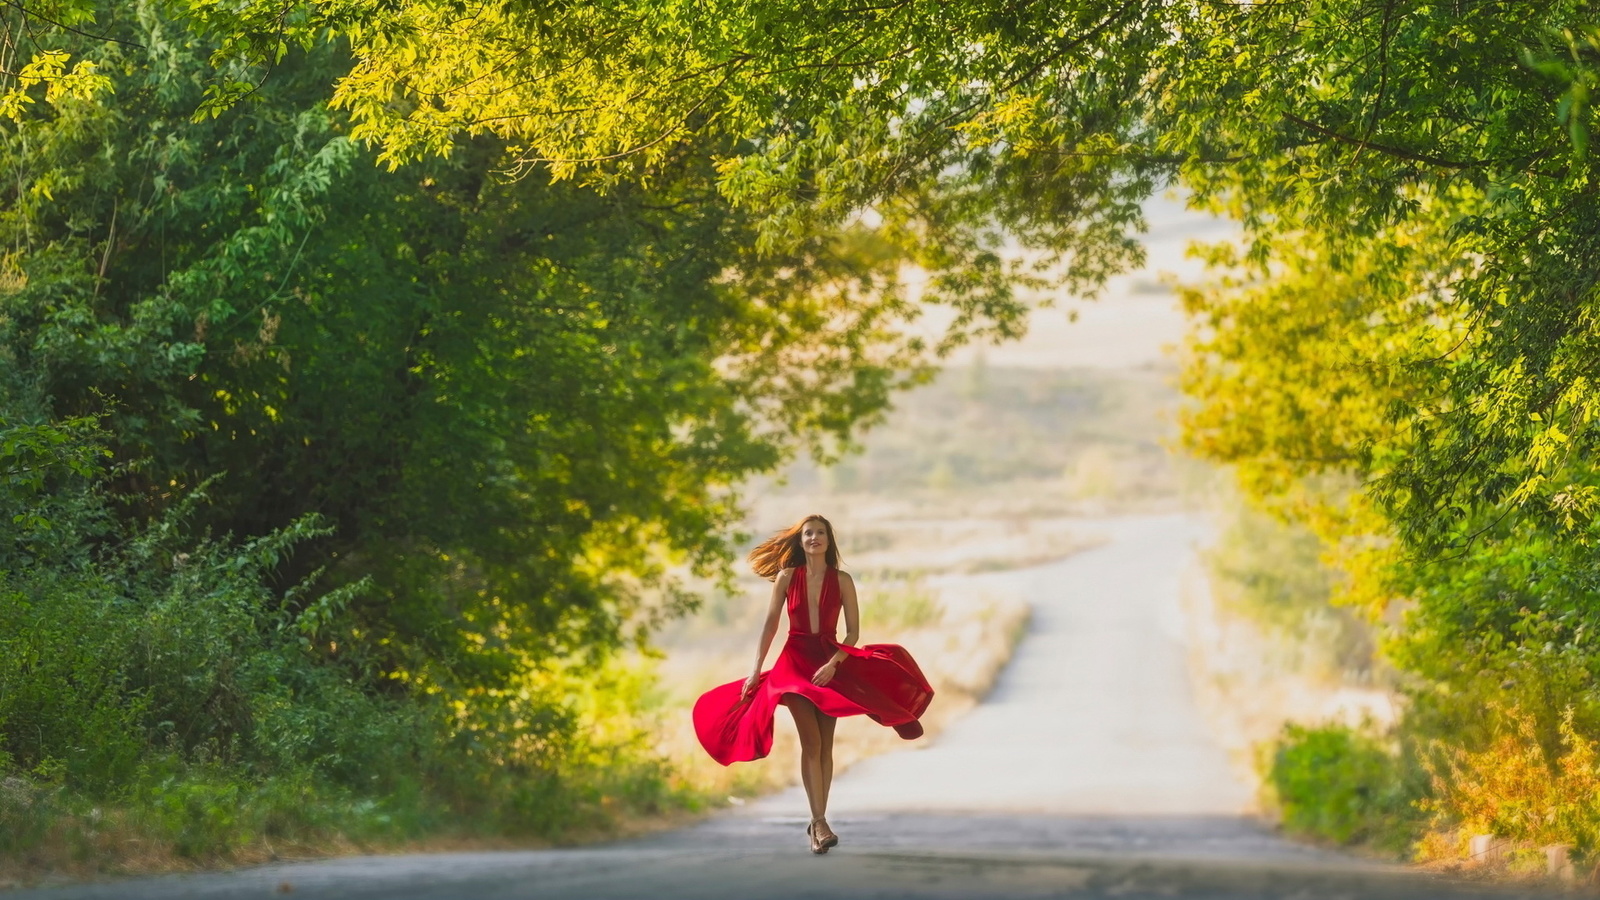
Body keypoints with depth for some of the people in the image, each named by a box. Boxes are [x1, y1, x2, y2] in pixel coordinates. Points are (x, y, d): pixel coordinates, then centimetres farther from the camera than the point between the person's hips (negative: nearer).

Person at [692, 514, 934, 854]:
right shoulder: (787, 577, 0)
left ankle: (818, 822, 7)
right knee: (811, 743, -12)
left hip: (831, 663, 1)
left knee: (825, 744, 0)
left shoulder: (842, 581, 0)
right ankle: (820, 823, -17)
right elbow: (770, 625, 3)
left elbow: (853, 631, -1)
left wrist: (833, 664, -16)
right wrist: (756, 670, 0)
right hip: (795, 662, -1)